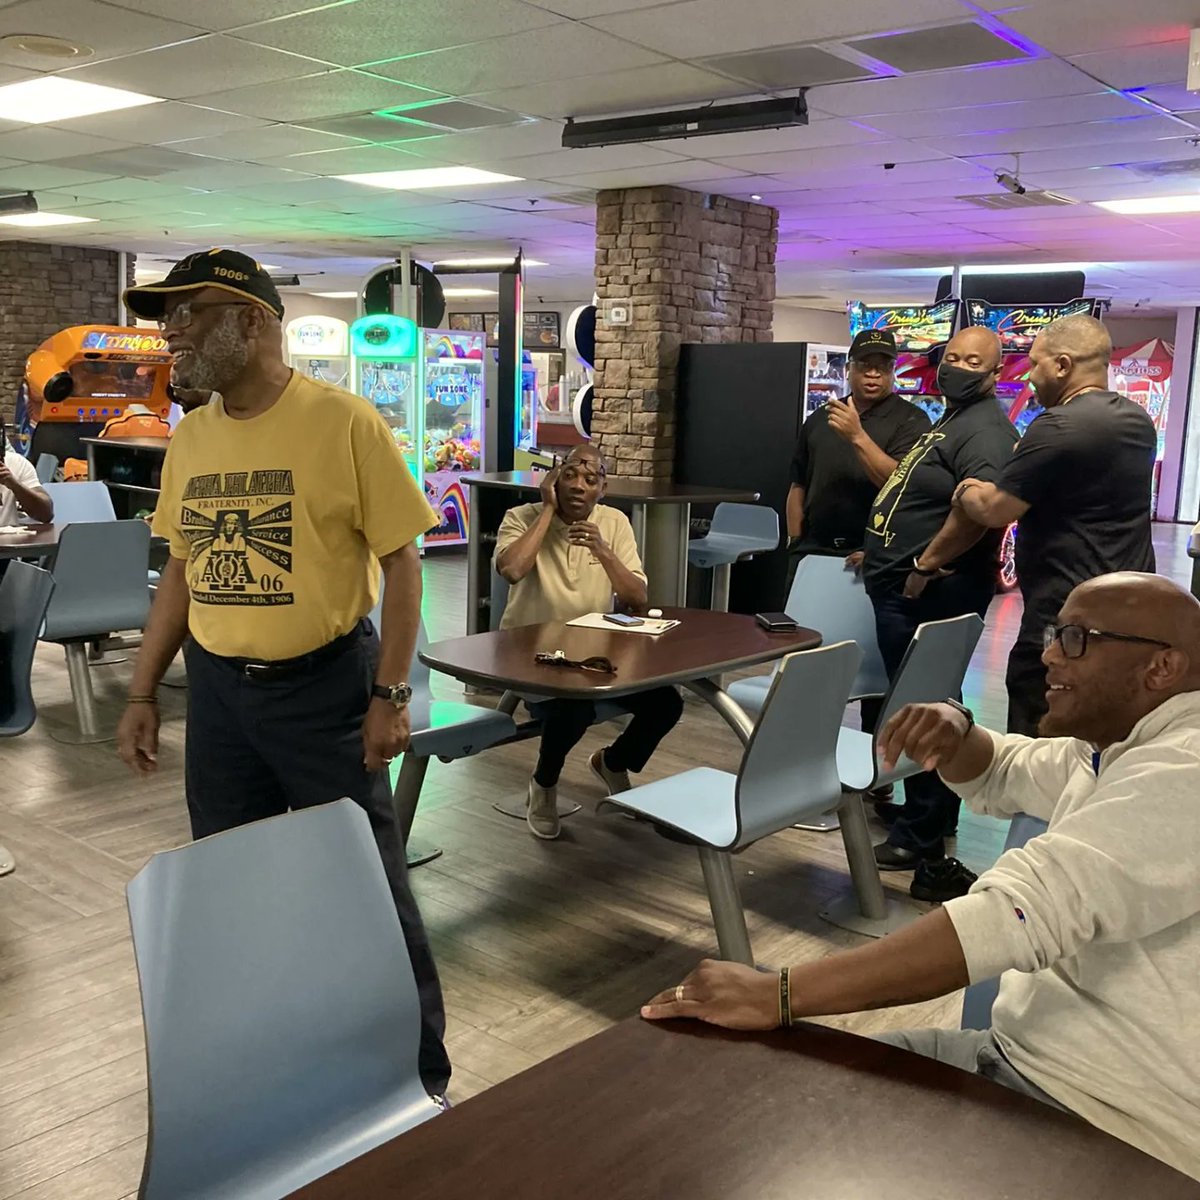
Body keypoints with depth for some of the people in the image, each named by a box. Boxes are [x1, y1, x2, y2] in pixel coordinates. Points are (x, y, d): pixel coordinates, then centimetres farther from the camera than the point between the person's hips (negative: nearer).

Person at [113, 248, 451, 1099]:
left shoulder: (344, 422, -12)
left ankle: (419, 1075, 23)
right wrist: (144, 693, 12)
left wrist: (391, 694, -13)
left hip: (326, 683, -5)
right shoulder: (190, 439, 6)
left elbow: (402, 560, -10)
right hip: (217, 688, 6)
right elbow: (181, 572, 13)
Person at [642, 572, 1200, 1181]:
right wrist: (956, 733, -2)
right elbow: (999, 775, 25)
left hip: (1096, 1122, -9)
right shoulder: (1114, 752, 9)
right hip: (1029, 1055, 9)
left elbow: (1018, 914, -35)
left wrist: (776, 994, -36)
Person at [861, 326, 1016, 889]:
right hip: (904, 589, 11)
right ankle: (926, 814, 31)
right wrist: (882, 551, 24)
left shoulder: (984, 429, -15)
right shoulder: (951, 422, 19)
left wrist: (925, 566, -22)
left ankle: (921, 839, 4)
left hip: (930, 592, -11)